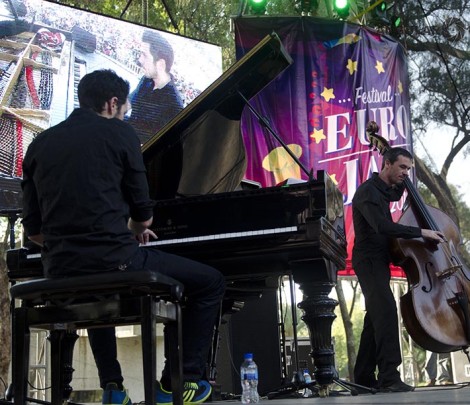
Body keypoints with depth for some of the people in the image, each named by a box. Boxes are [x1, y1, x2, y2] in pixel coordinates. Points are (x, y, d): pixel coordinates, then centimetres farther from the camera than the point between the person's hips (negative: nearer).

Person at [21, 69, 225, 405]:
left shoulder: (39, 144, 14)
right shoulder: (119, 134, 2)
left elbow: (34, 230, 14)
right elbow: (143, 214, 5)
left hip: (61, 271, 6)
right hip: (114, 261, -6)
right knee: (212, 283, 13)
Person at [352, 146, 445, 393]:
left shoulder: (382, 190, 13)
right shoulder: (368, 191, -16)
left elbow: (396, 195, 39)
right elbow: (383, 226, -30)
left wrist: (402, 183, 19)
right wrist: (421, 232, -30)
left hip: (378, 261, 10)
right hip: (368, 260, -10)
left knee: (376, 316, 11)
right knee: (386, 309, -24)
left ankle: (364, 376, 18)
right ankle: (389, 377, -29)